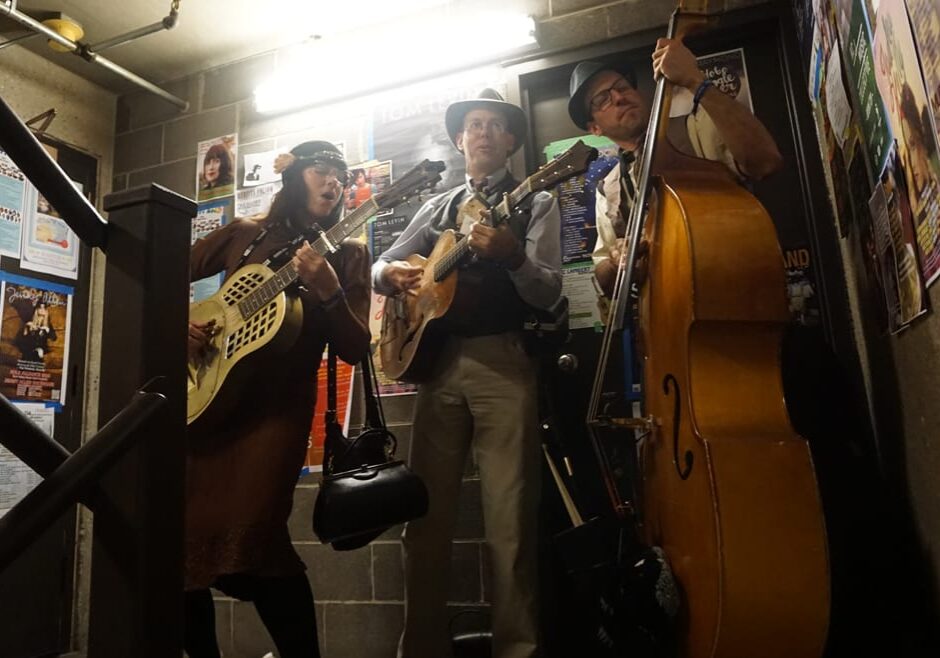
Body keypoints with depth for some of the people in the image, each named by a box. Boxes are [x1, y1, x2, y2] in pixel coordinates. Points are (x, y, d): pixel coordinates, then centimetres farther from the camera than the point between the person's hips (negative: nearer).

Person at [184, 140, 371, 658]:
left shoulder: (347, 253, 4)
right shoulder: (242, 235, 10)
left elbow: (354, 350, -5)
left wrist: (327, 290, -20)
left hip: (278, 406, -3)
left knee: (251, 534, -16)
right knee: (183, 532, 6)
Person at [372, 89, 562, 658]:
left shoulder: (536, 203, 9)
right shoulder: (438, 207, 21)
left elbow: (548, 292, -3)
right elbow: (382, 266, 18)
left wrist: (511, 255, -23)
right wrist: (392, 273, -6)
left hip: (503, 363, -3)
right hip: (438, 362, 4)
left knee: (510, 523, -4)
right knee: (425, 516, 5)